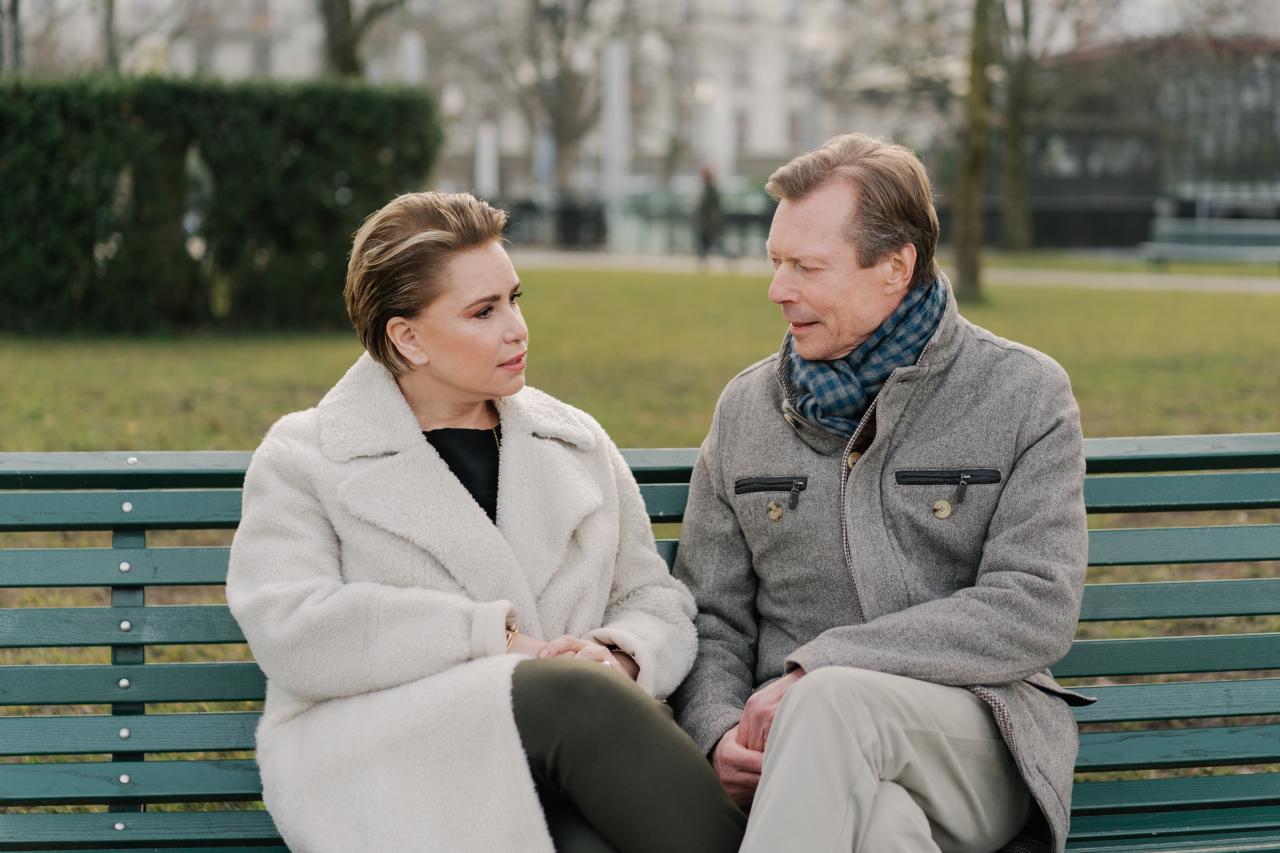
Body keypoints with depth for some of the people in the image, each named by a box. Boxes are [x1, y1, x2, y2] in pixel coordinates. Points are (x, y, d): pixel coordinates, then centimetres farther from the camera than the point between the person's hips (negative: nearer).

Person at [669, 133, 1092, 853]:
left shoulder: (1025, 394, 4)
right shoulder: (746, 408, 16)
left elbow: (1036, 611, -8)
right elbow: (711, 618, 17)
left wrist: (819, 665, -15)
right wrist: (720, 731, -7)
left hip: (979, 739, -1)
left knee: (830, 701, -37)